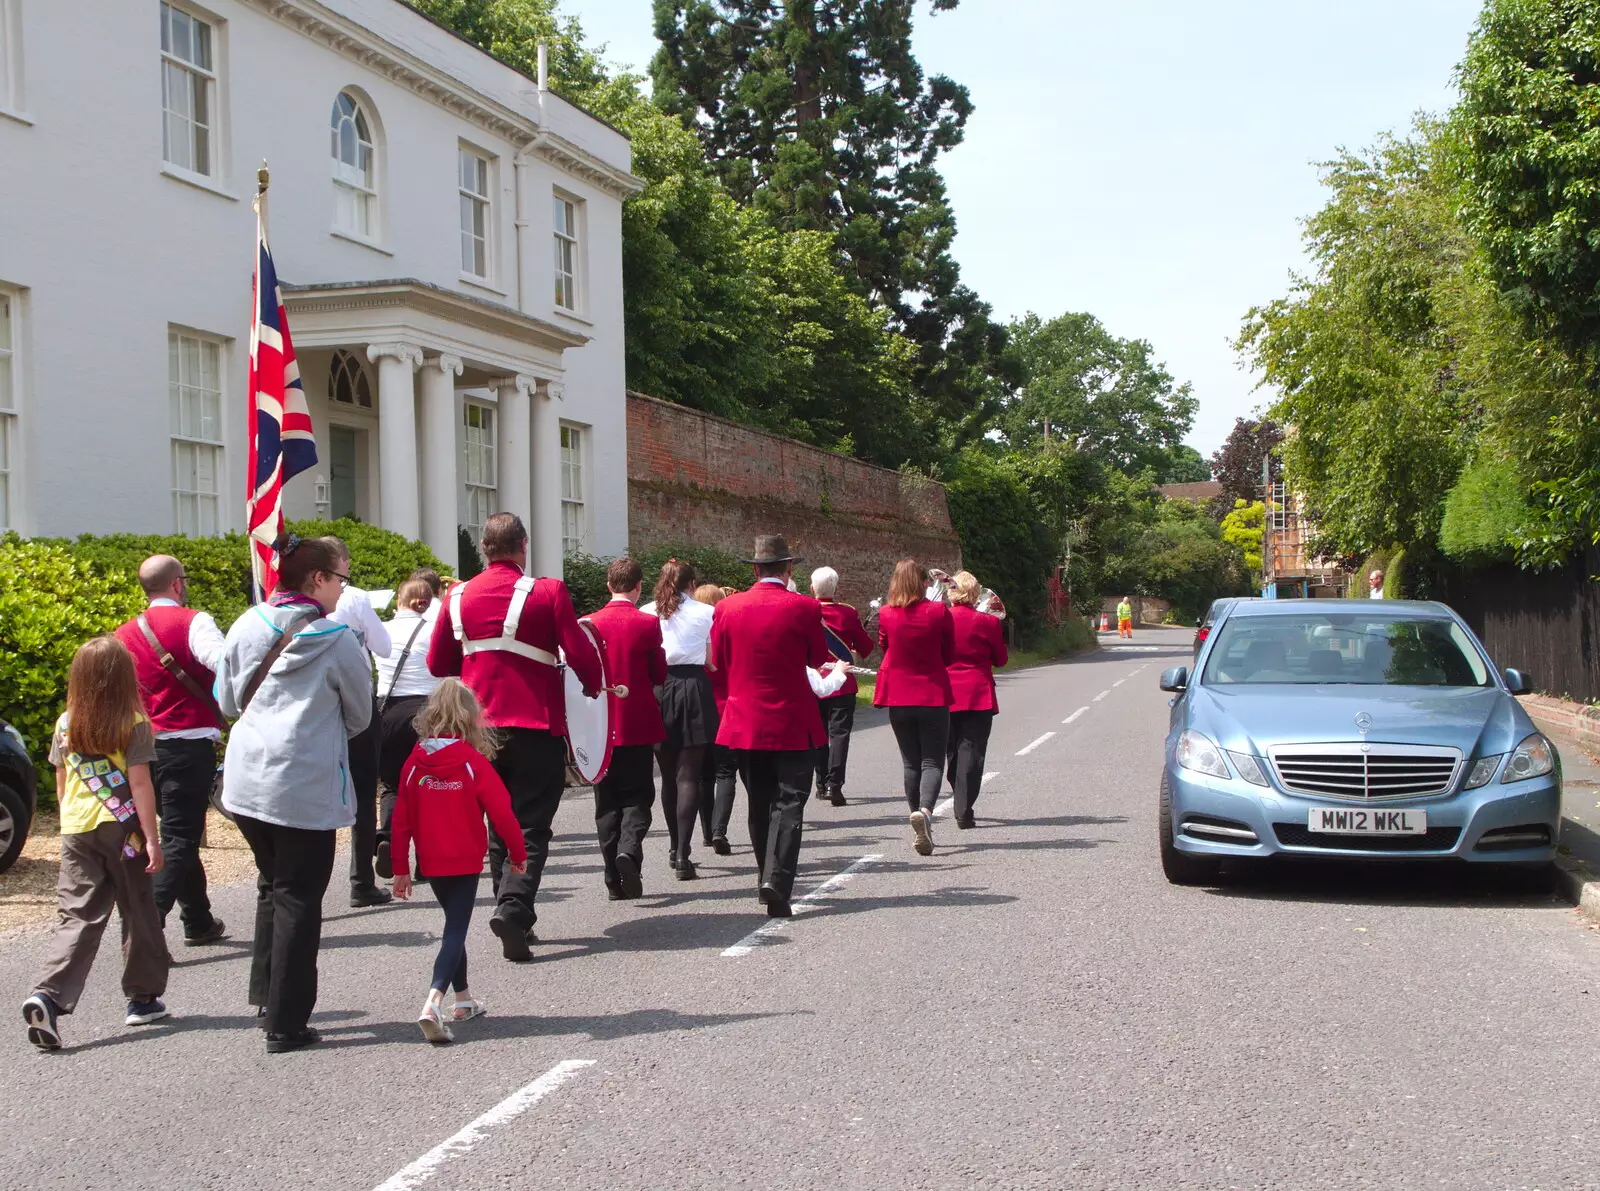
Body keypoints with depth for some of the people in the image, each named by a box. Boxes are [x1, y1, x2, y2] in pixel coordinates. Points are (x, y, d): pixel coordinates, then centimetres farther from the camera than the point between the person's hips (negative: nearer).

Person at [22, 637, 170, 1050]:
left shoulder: (65, 726, 5)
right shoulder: (133, 725, -8)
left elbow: (61, 784, 11)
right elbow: (140, 785, -11)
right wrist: (152, 838, -8)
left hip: (76, 831, 3)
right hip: (121, 830, -3)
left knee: (77, 917, 1)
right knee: (138, 914, 12)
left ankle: (48, 996, -19)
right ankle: (143, 997, 23)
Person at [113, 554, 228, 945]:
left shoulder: (125, 635, 10)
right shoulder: (193, 622, -10)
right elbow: (226, 664, -27)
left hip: (146, 745, 7)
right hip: (190, 744, -7)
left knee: (182, 833, 20)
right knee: (179, 840, -5)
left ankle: (199, 922, 29)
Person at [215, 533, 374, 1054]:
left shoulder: (247, 627, 5)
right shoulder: (338, 640, -9)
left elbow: (228, 701, 15)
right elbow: (360, 717, 4)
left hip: (246, 780, 6)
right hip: (306, 786, -6)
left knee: (273, 885, 23)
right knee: (298, 899, 2)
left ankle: (266, 995, 26)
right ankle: (286, 1024, 5)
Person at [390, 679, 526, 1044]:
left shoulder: (414, 763, -2)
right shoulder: (474, 763, -13)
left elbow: (401, 819, 0)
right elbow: (501, 812, -10)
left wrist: (401, 868, 9)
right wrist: (518, 853, 4)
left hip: (431, 862, 4)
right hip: (465, 860, -4)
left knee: (455, 924, 22)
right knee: (456, 930, -4)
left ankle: (463, 998, 32)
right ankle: (432, 1004, -23)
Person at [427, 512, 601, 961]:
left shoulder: (458, 598, 2)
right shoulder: (547, 592, -10)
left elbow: (438, 663, 11)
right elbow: (581, 655, -10)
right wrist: (593, 688, 10)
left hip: (481, 730, 4)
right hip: (537, 729, -4)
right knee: (531, 827, 0)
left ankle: (515, 921, 19)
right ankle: (513, 907, -19)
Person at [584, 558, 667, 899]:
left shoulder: (590, 624, -2)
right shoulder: (648, 624, -8)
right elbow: (660, 675, -2)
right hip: (638, 726, -2)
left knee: (607, 801, 9)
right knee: (637, 795, 8)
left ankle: (616, 881, 7)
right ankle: (629, 849, -19)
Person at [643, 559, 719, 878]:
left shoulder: (646, 613, 5)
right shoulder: (705, 613, 0)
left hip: (656, 689, 2)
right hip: (693, 688, -2)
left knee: (668, 775, 15)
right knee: (688, 775, -4)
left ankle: (676, 848, 26)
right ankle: (682, 856, -14)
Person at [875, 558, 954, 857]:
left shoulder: (886, 615, -5)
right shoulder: (938, 612, -9)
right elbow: (949, 654, 1)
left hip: (899, 699, 2)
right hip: (934, 695, -2)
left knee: (910, 762, 13)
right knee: (932, 761, 1)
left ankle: (920, 824, 18)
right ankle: (925, 809, -27)